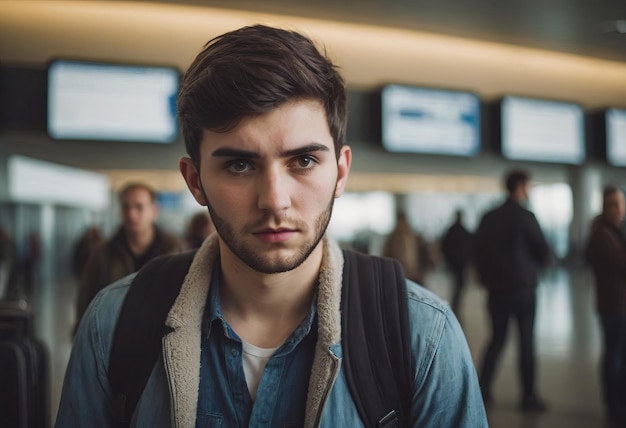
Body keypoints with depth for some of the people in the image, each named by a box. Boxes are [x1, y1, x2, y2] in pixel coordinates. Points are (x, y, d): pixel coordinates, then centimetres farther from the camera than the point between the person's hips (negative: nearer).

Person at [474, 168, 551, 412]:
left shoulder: (488, 218, 4)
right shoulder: (525, 217, -11)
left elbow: (479, 252, 6)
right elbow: (544, 252, -6)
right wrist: (536, 263, 15)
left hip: (496, 289, 5)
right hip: (523, 288, -5)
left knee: (497, 338, 14)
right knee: (526, 341, 4)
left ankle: (482, 389, 8)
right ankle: (529, 397, 9)